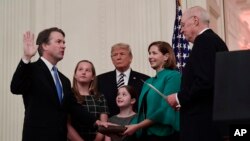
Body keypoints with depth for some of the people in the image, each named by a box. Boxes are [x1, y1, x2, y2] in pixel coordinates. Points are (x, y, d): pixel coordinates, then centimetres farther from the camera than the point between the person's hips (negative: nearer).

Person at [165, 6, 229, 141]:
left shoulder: (205, 41, -12)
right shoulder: (213, 40, 17)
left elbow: (205, 82, -23)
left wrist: (179, 98, -10)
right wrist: (183, 100, 13)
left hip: (202, 121, -10)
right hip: (211, 118, 10)